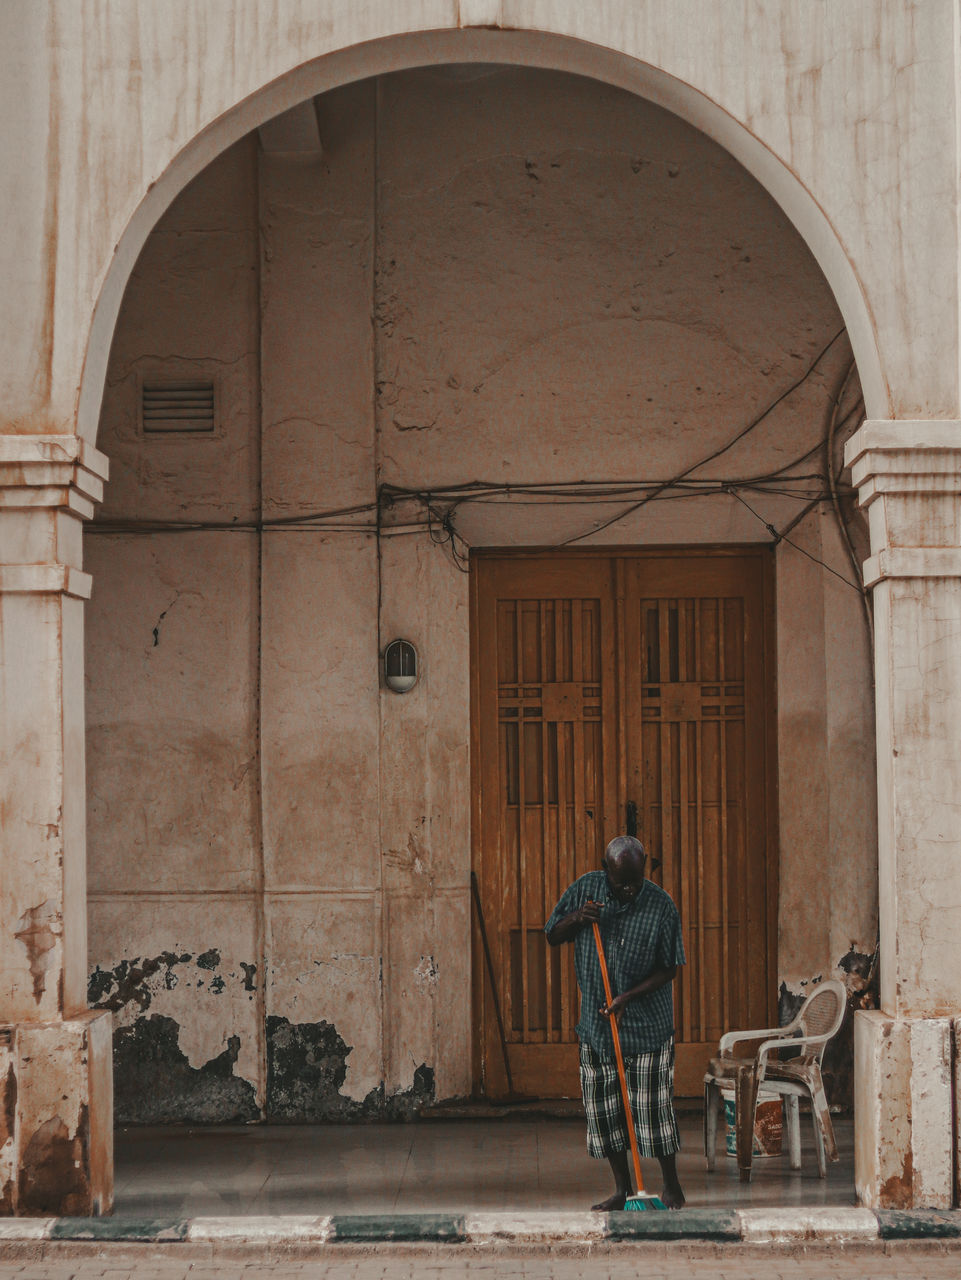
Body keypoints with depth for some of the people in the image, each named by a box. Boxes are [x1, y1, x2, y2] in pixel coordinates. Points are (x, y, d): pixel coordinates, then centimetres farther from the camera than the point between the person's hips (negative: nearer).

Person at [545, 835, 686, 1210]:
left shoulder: (661, 906, -11)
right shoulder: (585, 889, -3)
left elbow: (668, 968, -6)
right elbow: (553, 937, 6)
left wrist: (629, 996, -18)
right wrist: (576, 919, -15)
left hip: (648, 1024, -3)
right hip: (596, 1022, 3)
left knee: (654, 1107, -2)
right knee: (603, 1109, 5)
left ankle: (671, 1185, 14)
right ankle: (623, 1189, 17)